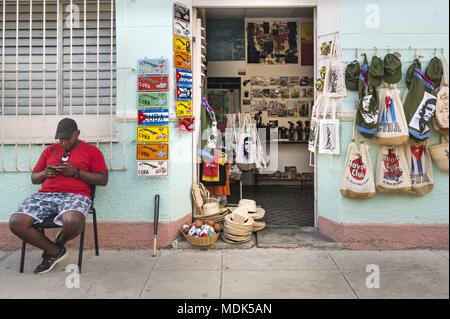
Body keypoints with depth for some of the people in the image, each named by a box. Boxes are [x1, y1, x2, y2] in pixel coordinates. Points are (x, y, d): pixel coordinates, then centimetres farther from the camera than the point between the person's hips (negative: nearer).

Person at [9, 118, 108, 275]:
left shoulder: (91, 150, 10)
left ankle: (58, 244, 2)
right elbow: (34, 178, 25)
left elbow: (103, 179, 2)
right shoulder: (50, 150, 22)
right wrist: (45, 174, 0)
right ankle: (55, 251, 0)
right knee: (16, 222, -21)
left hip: (75, 196, -4)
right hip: (44, 195, 4)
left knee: (73, 221, -38)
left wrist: (76, 172, -9)